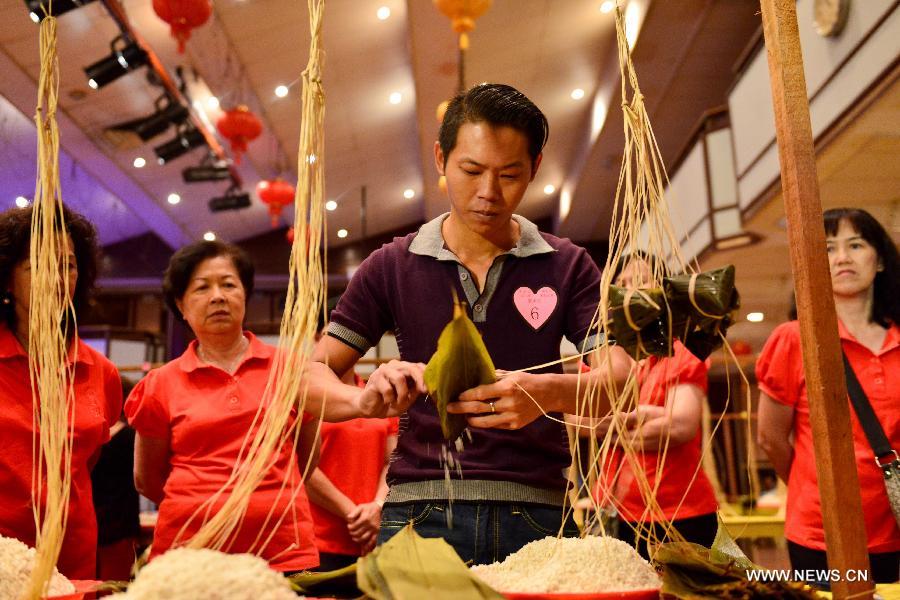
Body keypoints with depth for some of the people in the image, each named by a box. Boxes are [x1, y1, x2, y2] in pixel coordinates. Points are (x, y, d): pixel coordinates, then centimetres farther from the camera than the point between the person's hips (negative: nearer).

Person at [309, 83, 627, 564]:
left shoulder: (567, 267, 3)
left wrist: (550, 391, -28)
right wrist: (367, 398, -21)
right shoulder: (392, 267, 4)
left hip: (536, 512, 1)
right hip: (419, 511, 0)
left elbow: (620, 382, -6)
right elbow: (312, 374, 2)